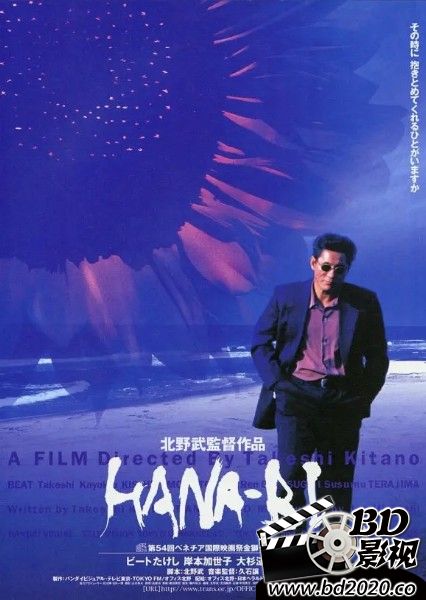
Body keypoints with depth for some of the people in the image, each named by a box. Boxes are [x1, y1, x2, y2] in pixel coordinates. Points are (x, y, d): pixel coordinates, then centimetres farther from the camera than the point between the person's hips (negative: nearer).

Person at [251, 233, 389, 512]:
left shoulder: (365, 302, 1)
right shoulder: (286, 295, 0)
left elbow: (378, 357, 9)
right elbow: (261, 343, 7)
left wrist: (363, 397, 2)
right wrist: (277, 384, -3)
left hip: (343, 400, 1)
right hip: (297, 393, -1)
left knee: (338, 482, 5)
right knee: (292, 473, -10)